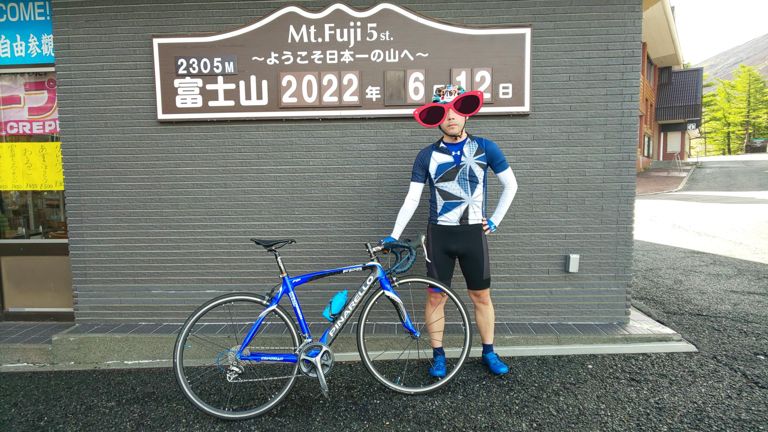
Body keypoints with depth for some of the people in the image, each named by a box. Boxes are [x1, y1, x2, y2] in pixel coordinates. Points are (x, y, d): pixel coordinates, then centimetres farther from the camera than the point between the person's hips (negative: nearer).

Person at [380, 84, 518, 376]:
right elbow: (412, 199, -2)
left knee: (481, 297, 9)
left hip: (474, 233, 0)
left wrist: (495, 221, 3)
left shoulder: (485, 148, -2)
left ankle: (489, 353, 28)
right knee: (435, 297, 6)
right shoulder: (427, 156, -2)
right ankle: (438, 355, 23)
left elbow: (511, 185, 7)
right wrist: (394, 235, -8)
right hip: (439, 234, 0)